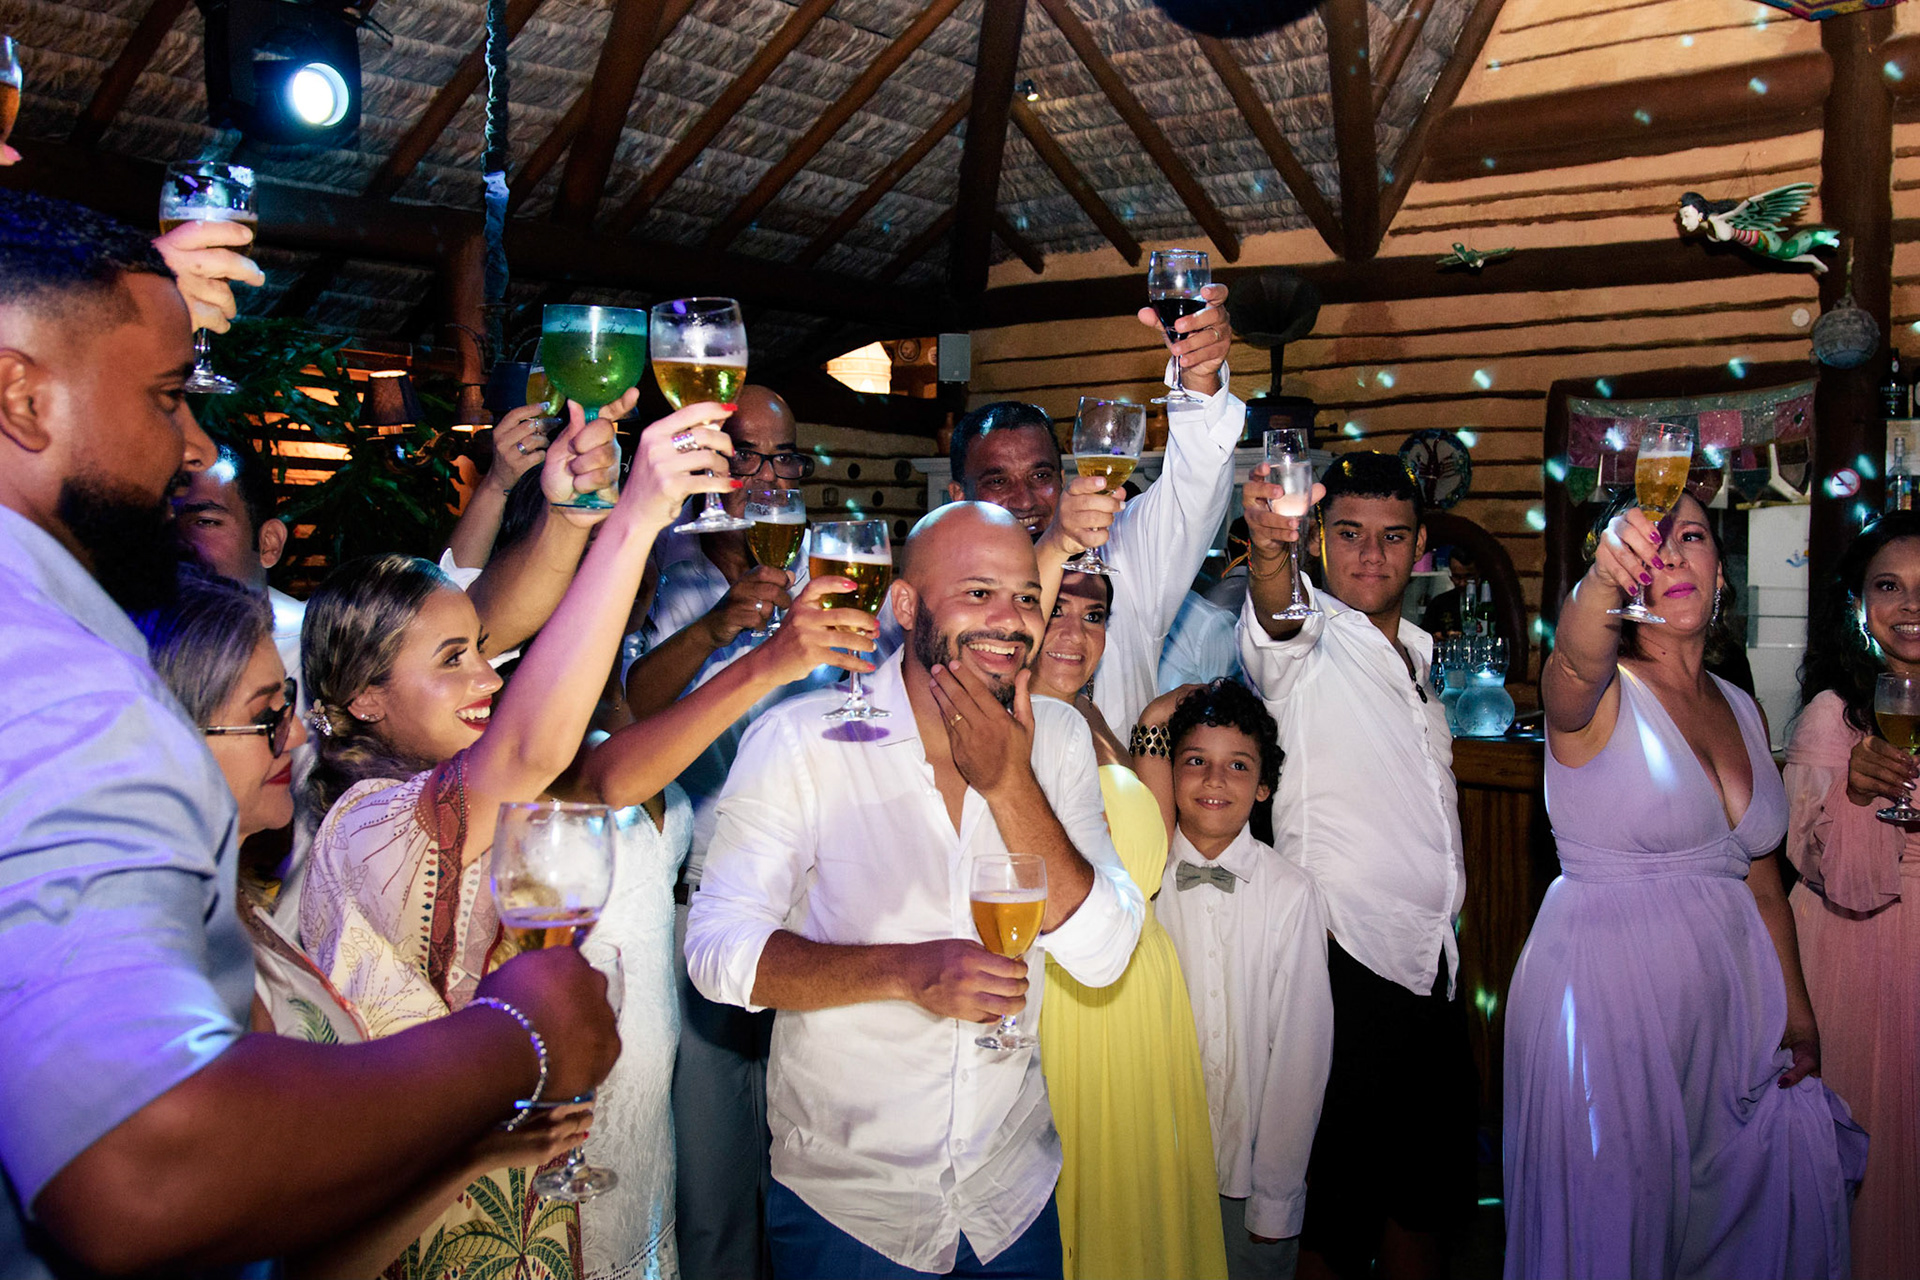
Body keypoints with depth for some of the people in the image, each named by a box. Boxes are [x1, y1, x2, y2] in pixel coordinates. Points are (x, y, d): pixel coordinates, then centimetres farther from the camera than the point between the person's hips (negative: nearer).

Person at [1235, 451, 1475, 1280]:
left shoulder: (1416, 658, 15)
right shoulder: (1307, 640, -8)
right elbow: (1276, 619, -34)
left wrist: (1445, 936, 15)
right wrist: (1267, 548, -56)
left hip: (1433, 964, 8)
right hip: (1346, 963, -7)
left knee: (1428, 1193, 18)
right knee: (1340, 1209, 1)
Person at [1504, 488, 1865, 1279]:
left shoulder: (1743, 711, 10)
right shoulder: (1595, 694, -9)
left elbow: (1760, 877, 14)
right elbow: (1578, 658, -35)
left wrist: (1798, 1011, 10)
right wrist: (1602, 579, -55)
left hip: (1730, 998, 6)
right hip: (1608, 997, -6)